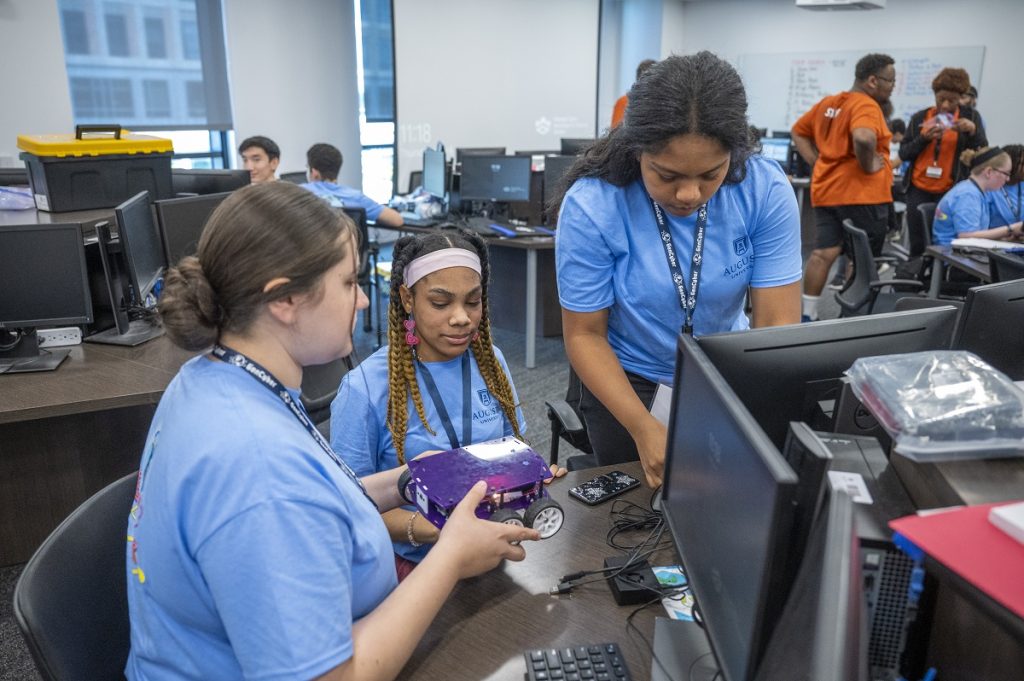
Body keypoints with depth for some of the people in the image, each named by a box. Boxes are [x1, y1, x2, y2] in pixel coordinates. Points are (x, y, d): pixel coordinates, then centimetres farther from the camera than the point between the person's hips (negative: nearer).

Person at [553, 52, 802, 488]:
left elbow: (778, 324, -19)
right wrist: (644, 429, -30)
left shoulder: (766, 190, -20)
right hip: (628, 380, -1)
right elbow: (585, 335, -18)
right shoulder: (591, 206, -26)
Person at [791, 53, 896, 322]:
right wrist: (868, 166, -18)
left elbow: (798, 131, 19)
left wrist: (817, 163, 10)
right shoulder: (866, 106, -15)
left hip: (826, 191, 8)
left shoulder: (827, 103, 12)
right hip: (862, 194, -8)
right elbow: (863, 138, -35)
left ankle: (807, 314, 5)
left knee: (823, 253, 6)